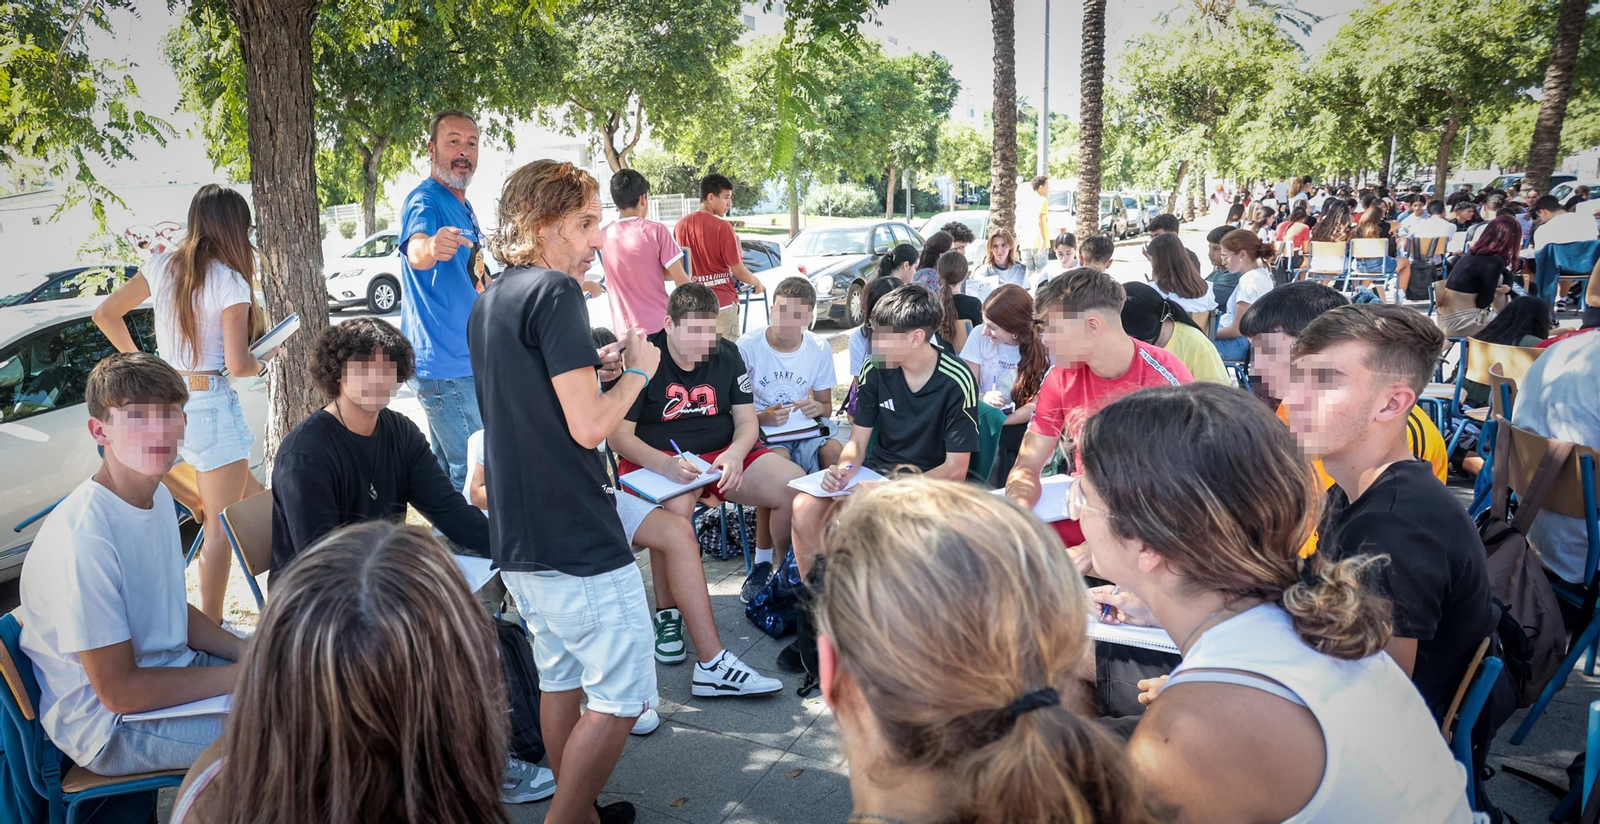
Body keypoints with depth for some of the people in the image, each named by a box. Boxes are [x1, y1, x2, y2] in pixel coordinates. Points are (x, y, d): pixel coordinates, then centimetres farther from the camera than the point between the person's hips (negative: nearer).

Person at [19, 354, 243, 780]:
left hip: (167, 667, 9)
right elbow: (119, 692, -24)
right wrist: (242, 676, -19)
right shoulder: (82, 540, -29)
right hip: (108, 725, -9)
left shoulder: (158, 497, 0)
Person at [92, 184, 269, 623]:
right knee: (222, 528, 2)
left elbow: (105, 314, 14)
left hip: (167, 395, 8)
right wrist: (262, 360, 2)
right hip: (211, 405, -8)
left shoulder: (162, 266, 5)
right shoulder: (230, 283, -14)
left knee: (254, 498, 20)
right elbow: (238, 365, -18)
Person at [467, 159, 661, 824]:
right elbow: (589, 427, -20)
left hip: (519, 540, 10)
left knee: (560, 680, 20)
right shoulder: (554, 292, -15)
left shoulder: (491, 300, 14)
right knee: (620, 697, 1)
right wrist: (637, 371, -4)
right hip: (578, 540, -10)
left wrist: (593, 368, 14)